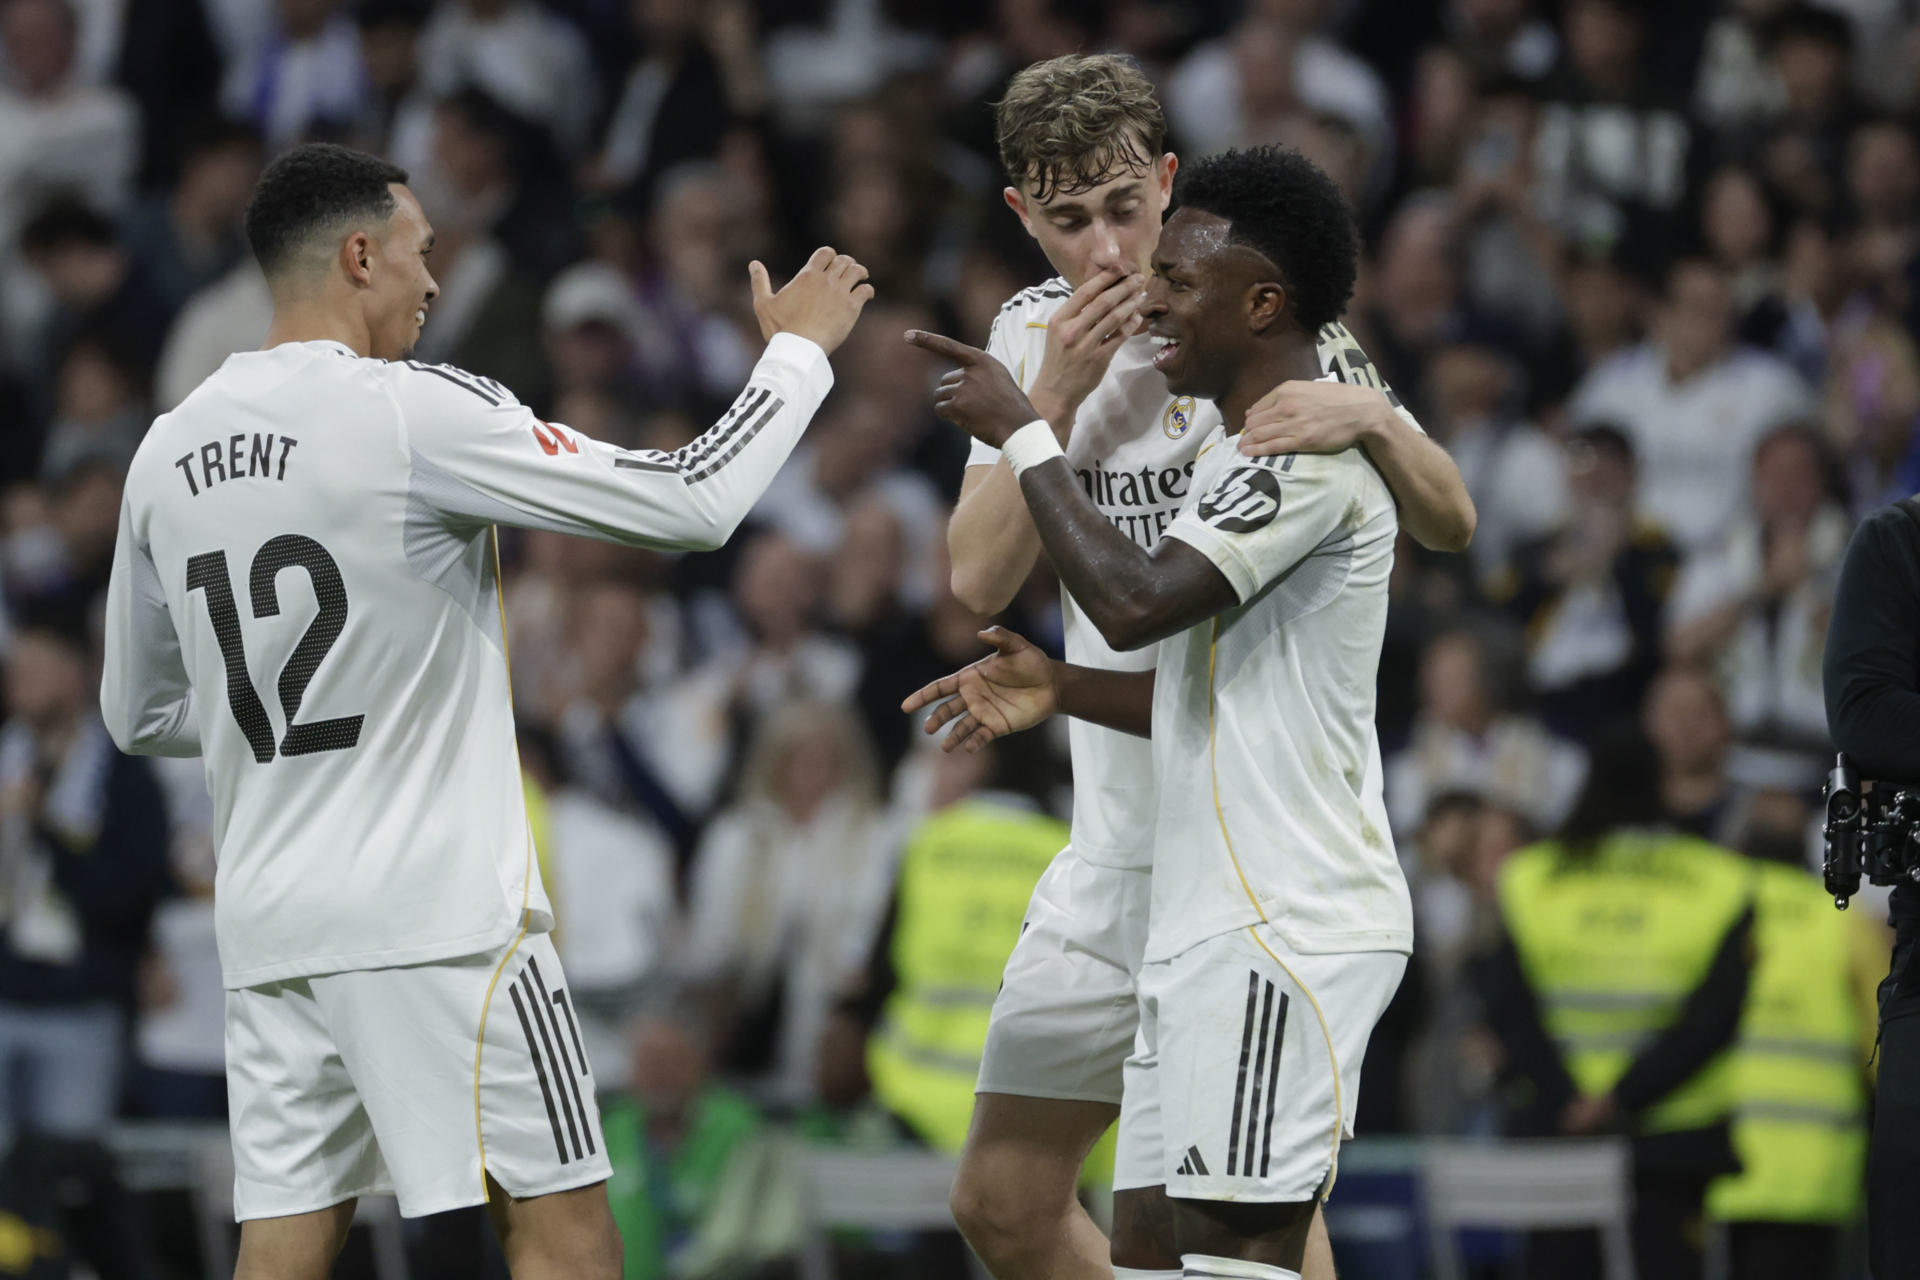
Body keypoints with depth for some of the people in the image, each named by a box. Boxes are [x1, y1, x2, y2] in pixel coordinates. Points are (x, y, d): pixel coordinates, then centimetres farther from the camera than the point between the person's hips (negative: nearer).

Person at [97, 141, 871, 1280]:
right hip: (439, 911, -6)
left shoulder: (169, 452, 8)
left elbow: (140, 714, 18)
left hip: (269, 919, 6)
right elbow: (693, 503, -10)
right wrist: (798, 351, 4)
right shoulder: (418, 414, -11)